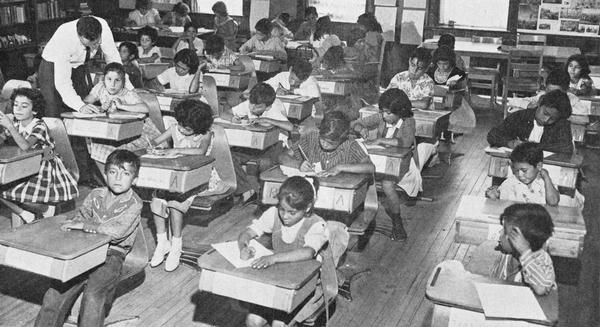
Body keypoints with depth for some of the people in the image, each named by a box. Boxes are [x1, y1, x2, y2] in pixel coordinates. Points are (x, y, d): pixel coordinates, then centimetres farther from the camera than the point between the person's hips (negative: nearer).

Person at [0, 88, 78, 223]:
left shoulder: (39, 126, -20)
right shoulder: (15, 123, 2)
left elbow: (25, 146, -36)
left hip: (44, 169, -7)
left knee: (23, 195, -24)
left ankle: (46, 209, 5)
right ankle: (24, 214, 7)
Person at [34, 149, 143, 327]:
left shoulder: (134, 204, -7)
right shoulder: (96, 195, 11)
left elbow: (117, 231, -19)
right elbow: (81, 216, 6)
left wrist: (85, 225, -19)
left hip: (113, 254, -4)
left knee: (93, 296, -26)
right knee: (56, 291, -10)